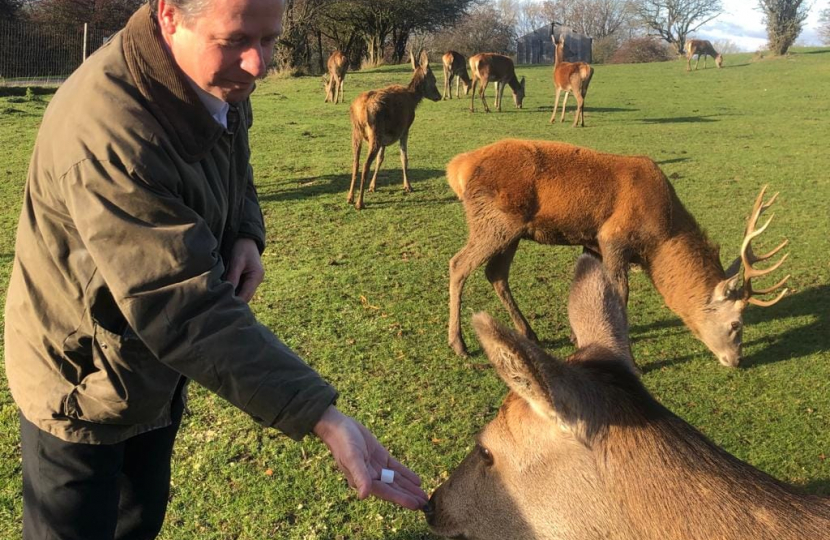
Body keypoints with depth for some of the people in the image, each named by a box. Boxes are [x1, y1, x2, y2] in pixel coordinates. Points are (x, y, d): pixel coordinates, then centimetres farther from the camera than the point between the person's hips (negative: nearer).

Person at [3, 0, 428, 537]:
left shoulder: (221, 84, -9)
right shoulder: (107, 132, -36)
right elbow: (185, 311, -39)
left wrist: (246, 237, -14)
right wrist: (322, 417, -44)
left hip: (158, 368, 7)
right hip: (83, 388, -7)